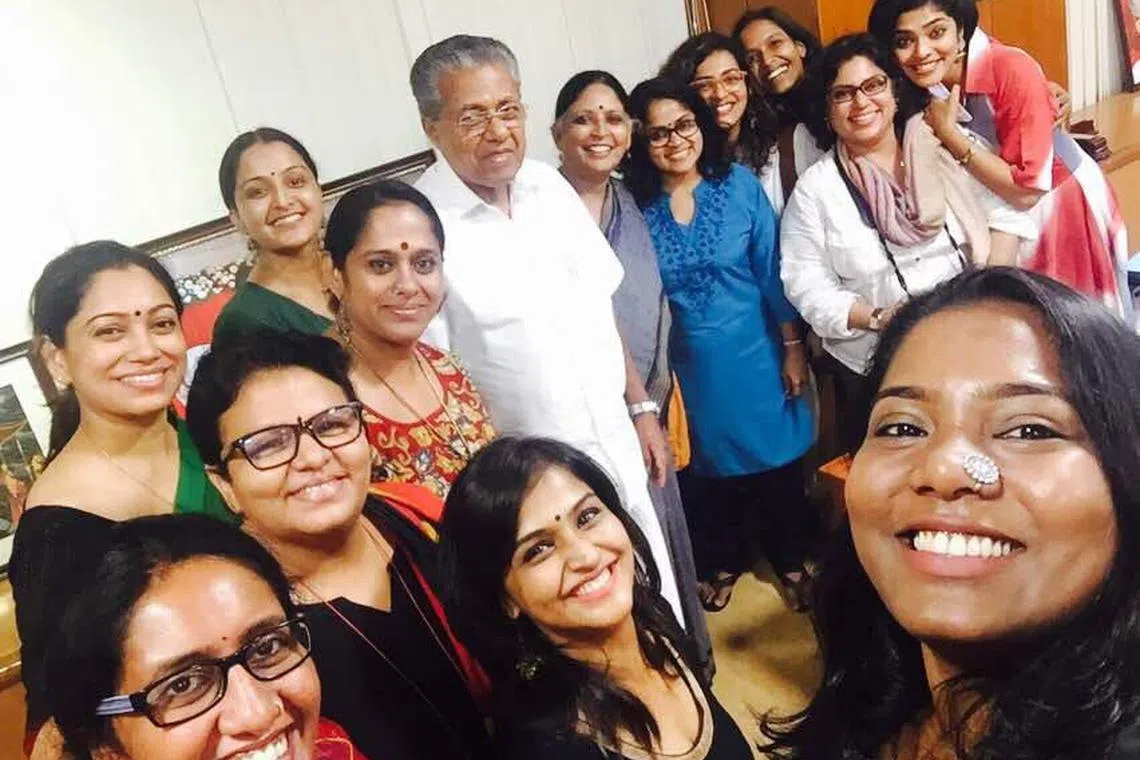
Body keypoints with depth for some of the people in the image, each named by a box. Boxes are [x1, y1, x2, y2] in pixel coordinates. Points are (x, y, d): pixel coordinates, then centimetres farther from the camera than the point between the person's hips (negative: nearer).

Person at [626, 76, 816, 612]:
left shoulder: (740, 184, -8)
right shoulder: (636, 207, -9)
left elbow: (772, 271, -5)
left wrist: (792, 347, -5)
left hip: (755, 352, 0)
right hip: (689, 364, 0)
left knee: (776, 457, 14)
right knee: (709, 464, 18)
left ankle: (790, 558, 38)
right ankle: (724, 561, 42)